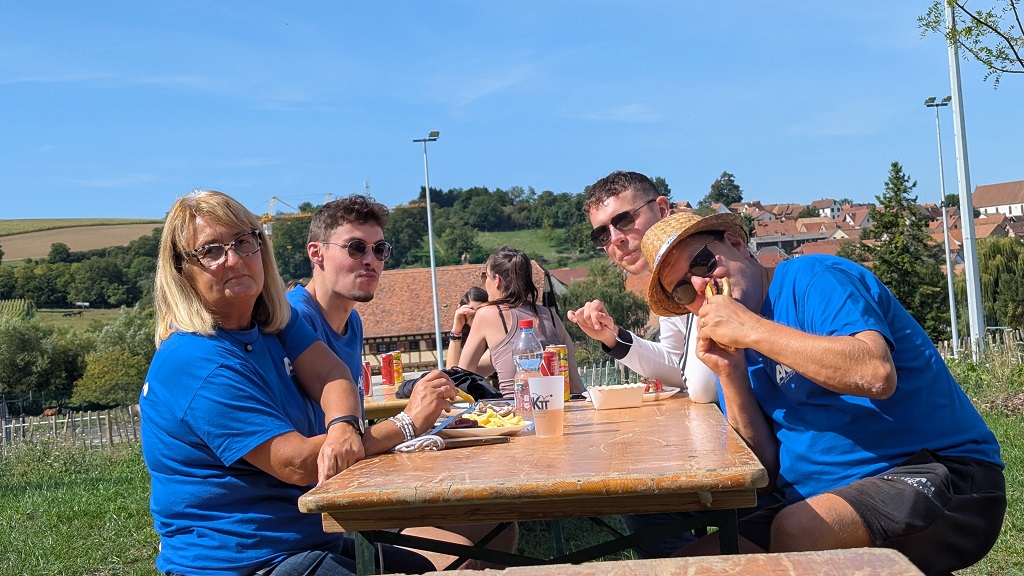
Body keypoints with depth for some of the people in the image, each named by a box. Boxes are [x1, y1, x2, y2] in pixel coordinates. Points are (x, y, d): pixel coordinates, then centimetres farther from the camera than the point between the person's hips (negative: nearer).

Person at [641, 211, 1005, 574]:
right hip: (819, 503, 7)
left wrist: (753, 329, -22)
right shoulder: (732, 347, 10)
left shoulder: (813, 279, -10)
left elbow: (876, 374, -29)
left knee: (795, 530, -33)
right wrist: (729, 375, -9)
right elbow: (766, 467, 3)